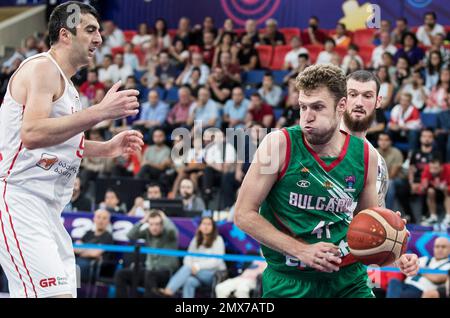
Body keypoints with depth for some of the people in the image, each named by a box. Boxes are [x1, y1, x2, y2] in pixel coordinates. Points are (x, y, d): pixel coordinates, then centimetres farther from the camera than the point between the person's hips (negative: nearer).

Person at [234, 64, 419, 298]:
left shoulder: (366, 155, -1)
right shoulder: (280, 144, -12)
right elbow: (244, 214, -10)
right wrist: (301, 250, -17)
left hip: (349, 279, 3)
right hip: (289, 279, -3)